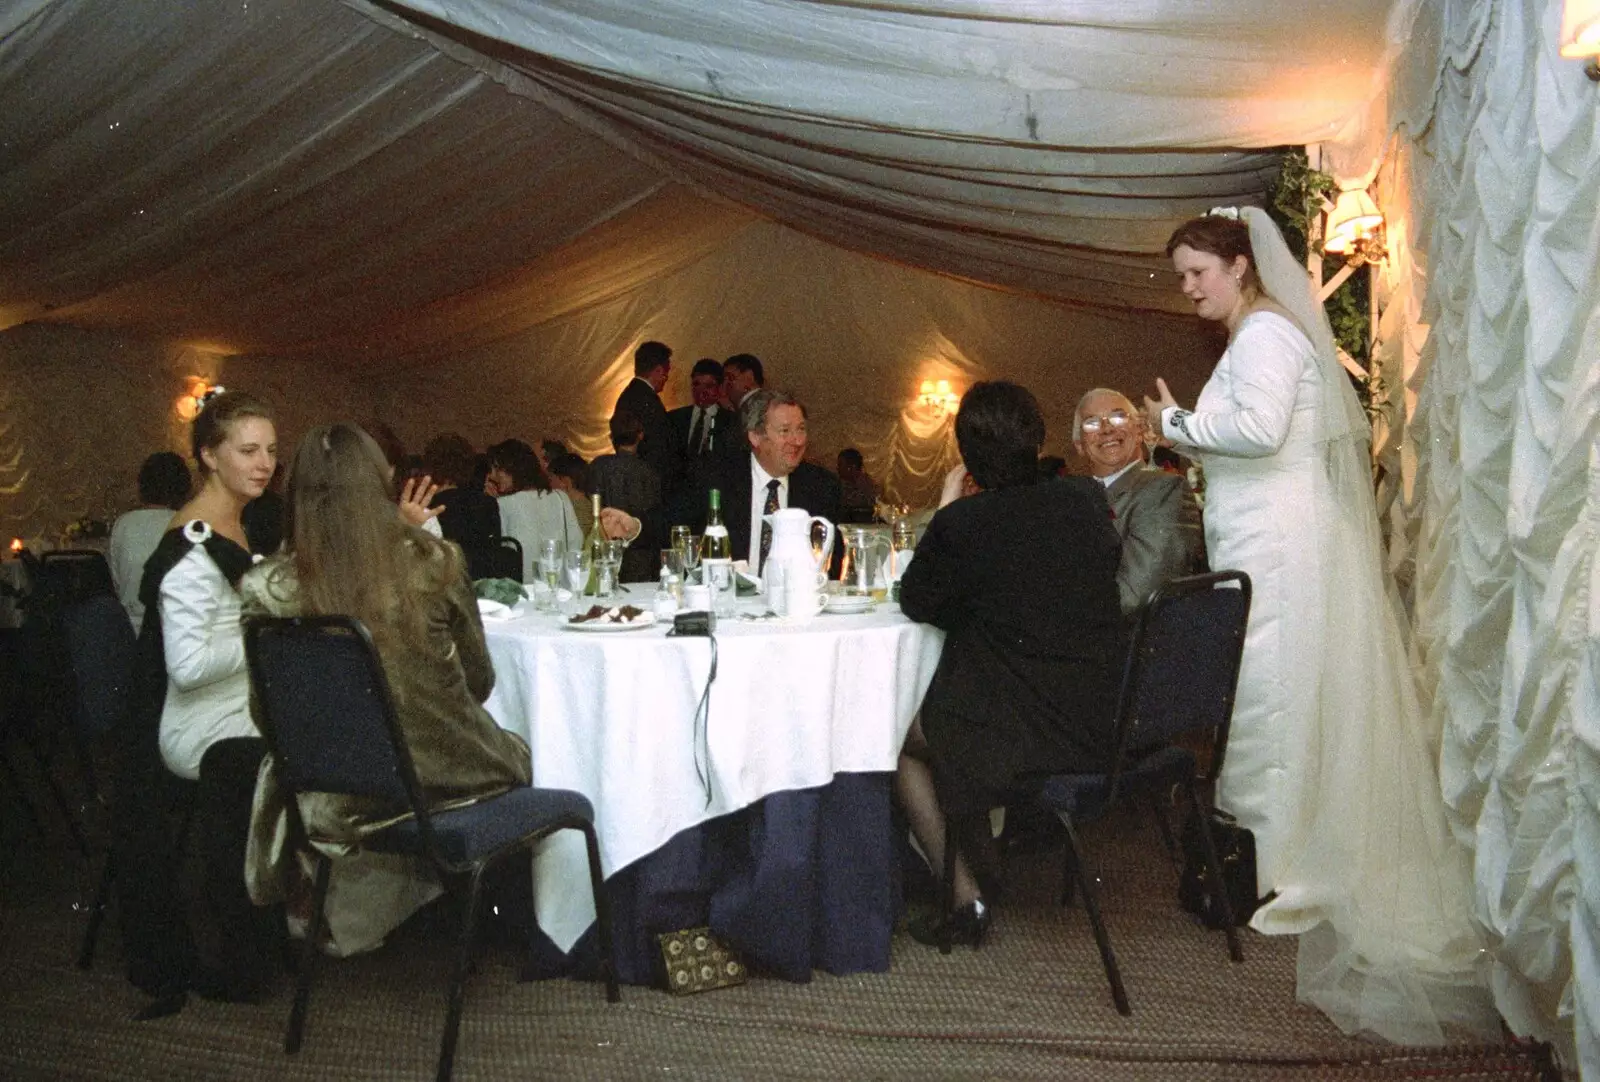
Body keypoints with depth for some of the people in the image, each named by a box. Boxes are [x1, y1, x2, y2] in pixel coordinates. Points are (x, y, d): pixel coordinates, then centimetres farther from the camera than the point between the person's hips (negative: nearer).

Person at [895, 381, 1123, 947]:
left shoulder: (964, 521, -17)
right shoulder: (1088, 499, -1)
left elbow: (915, 602, 0)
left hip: (1031, 734, -7)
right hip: (1103, 724, 7)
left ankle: (964, 896, 22)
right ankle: (981, 856, 44)